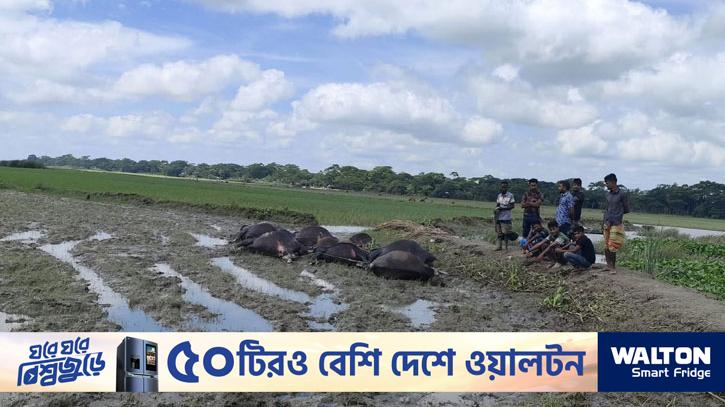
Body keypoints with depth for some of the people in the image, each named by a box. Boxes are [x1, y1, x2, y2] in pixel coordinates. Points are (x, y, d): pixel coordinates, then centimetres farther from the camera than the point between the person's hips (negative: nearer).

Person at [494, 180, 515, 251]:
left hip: (506, 217, -5)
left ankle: (506, 246, 7)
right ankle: (498, 246, 9)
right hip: (499, 217, 5)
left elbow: (512, 206, -8)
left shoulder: (510, 195, -4)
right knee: (498, 232, 5)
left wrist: (502, 208, -15)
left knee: (506, 232, -2)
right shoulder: (499, 195, 12)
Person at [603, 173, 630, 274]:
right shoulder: (608, 195, 11)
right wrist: (606, 222, 8)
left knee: (612, 247, -6)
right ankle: (608, 265, 16)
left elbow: (627, 210, -3)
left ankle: (613, 267, 4)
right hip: (607, 223, 6)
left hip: (617, 223, -6)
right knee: (606, 246, 6)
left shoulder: (622, 194, -8)